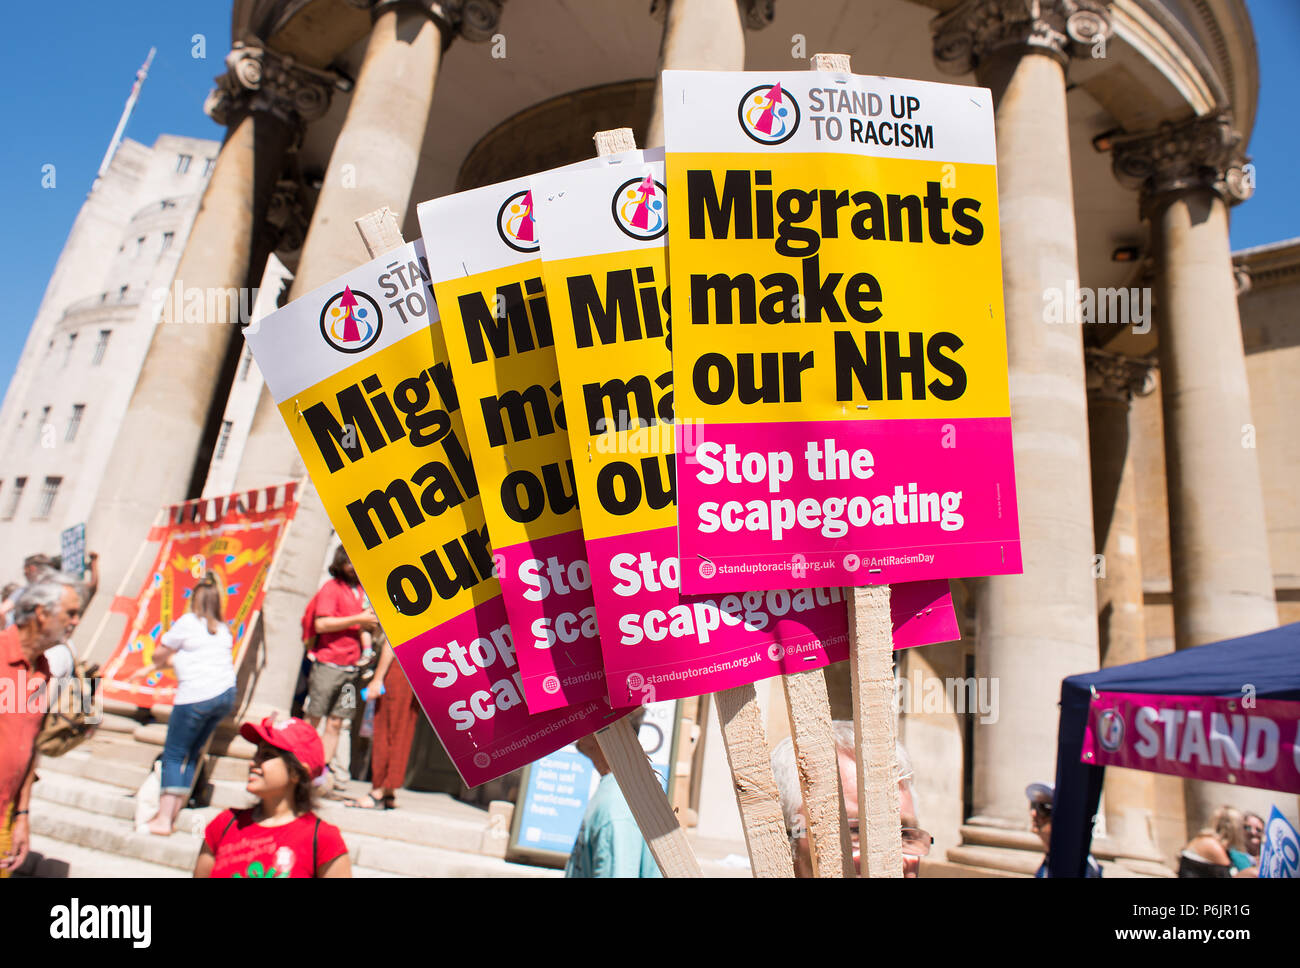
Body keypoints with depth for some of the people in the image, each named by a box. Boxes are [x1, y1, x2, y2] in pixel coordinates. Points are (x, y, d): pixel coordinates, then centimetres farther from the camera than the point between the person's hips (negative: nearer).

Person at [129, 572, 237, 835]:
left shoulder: (188, 622, -1)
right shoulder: (222, 629, 18)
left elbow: (159, 654, 8)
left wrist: (159, 663, 32)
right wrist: (149, 669, 33)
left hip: (196, 696, -7)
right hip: (226, 694, 7)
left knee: (174, 754, 2)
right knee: (191, 753, 16)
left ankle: (163, 820, 0)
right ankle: (174, 811, 20)